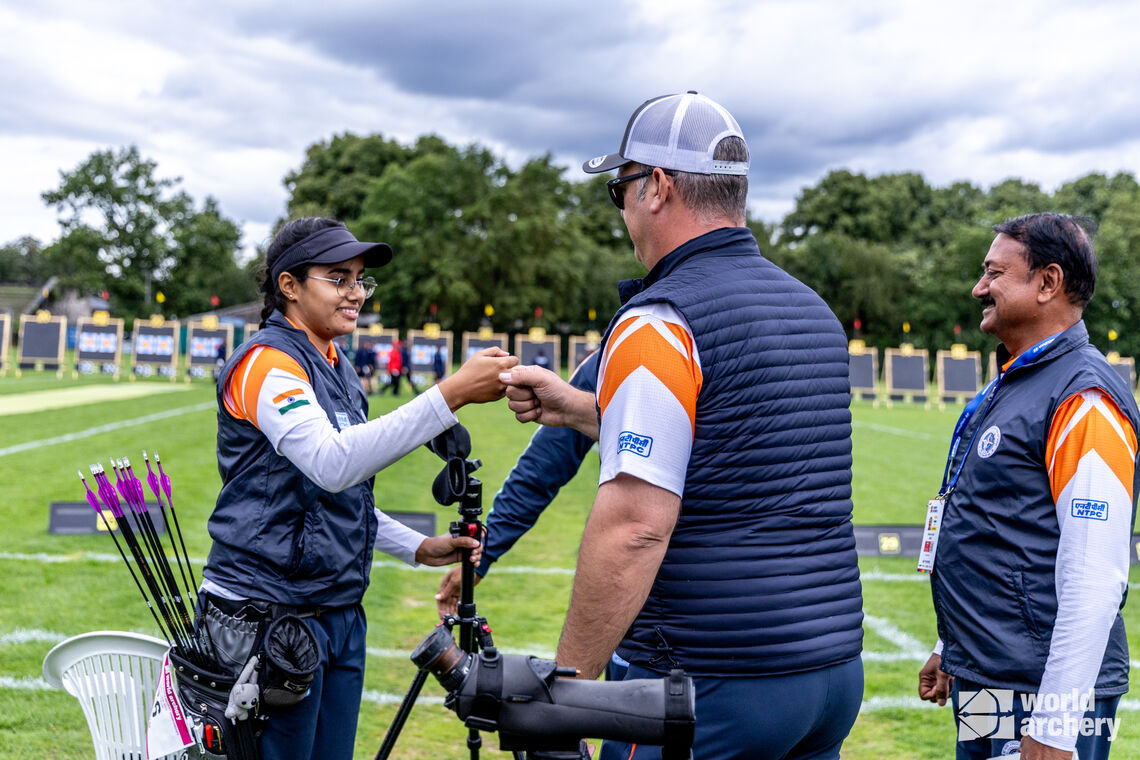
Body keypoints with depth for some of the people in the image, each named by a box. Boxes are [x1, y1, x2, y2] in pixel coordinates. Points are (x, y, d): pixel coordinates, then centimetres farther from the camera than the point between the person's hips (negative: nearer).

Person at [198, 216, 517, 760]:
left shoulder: (334, 367, 15)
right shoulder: (266, 362, -14)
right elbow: (332, 463, -31)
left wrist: (417, 548, 10)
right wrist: (453, 394, -35)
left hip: (339, 611, 8)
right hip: (269, 615, -8)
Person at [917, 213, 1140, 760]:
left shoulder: (1083, 400, -17)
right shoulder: (1010, 386, 14)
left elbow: (1095, 580, -23)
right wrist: (952, 649, 22)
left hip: (1037, 697, -9)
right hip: (982, 684, 9)